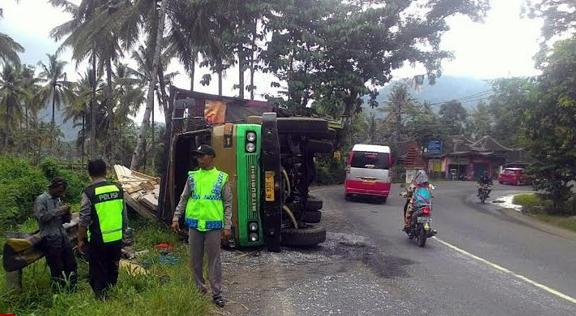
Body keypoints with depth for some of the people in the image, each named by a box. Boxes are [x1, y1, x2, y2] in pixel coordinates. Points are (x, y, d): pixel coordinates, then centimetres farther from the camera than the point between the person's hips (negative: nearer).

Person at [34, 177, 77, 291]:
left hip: (63, 237, 7)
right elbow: (41, 217, -20)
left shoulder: (58, 200, 16)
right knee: (57, 269, -3)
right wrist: (59, 210, -18)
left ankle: (72, 289, 21)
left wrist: (67, 213, -1)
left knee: (71, 265, 8)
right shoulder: (41, 199, -5)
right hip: (51, 239, -7)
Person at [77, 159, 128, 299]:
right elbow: (124, 215, 6)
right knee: (113, 269, 20)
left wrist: (80, 240, 1)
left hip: (98, 239, -4)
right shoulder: (118, 189, -1)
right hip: (116, 238, 4)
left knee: (98, 272, 11)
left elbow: (84, 220, -11)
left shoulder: (89, 193, -13)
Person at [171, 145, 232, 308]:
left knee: (214, 260, 2)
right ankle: (199, 289, 26)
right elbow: (183, 199, 12)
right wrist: (176, 218, 3)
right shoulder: (192, 177, 6)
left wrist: (227, 226, -4)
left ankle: (217, 294, 10)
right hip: (194, 224, 3)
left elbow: (228, 204, 1)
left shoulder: (221, 177, 0)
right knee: (195, 260, 11)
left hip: (213, 225, -3)